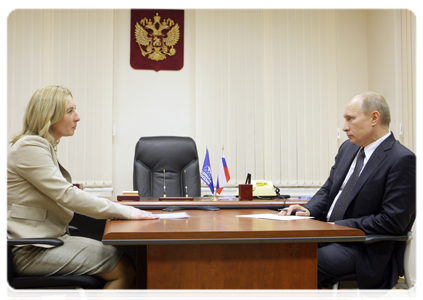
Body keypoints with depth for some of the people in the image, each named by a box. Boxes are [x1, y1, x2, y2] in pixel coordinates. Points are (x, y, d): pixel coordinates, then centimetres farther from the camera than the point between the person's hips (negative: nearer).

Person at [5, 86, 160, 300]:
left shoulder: (44, 146, 16)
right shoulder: (29, 147, -14)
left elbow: (63, 195, 15)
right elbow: (66, 195, -22)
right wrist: (123, 212, -21)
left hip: (49, 238, 10)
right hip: (31, 250, -10)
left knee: (126, 256, -1)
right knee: (125, 269, -17)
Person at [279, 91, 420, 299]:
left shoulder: (403, 161, -15)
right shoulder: (348, 148, 11)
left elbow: (392, 222, -19)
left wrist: (338, 227, -19)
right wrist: (309, 211, -4)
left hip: (366, 252, -8)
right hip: (331, 235, 8)